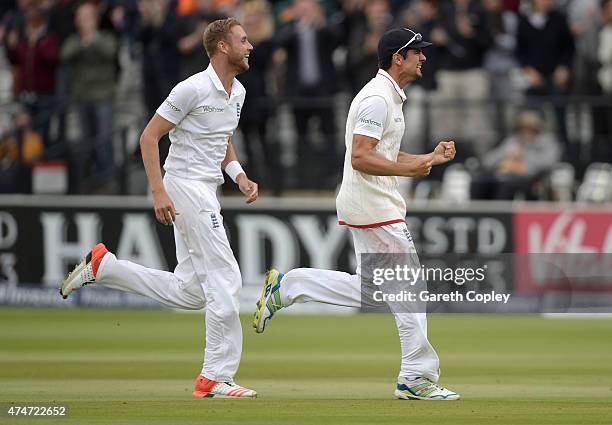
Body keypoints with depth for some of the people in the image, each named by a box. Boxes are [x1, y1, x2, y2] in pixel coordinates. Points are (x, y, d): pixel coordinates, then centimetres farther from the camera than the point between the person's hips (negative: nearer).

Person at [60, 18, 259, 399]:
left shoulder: (237, 92, 11)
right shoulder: (194, 89, -16)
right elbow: (149, 137, -14)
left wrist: (239, 175, 7)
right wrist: (159, 192, -21)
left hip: (207, 191, 9)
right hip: (186, 187, -9)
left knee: (189, 292, 9)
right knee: (225, 280, -11)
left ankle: (103, 266, 18)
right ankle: (216, 378, -8)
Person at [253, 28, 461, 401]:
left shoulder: (389, 97, 18)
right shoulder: (378, 98, -16)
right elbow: (361, 158, -24)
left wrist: (430, 158, 14)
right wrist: (409, 169, -25)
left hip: (364, 207, 11)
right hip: (374, 206, -11)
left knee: (367, 291, 13)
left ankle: (285, 288, 11)